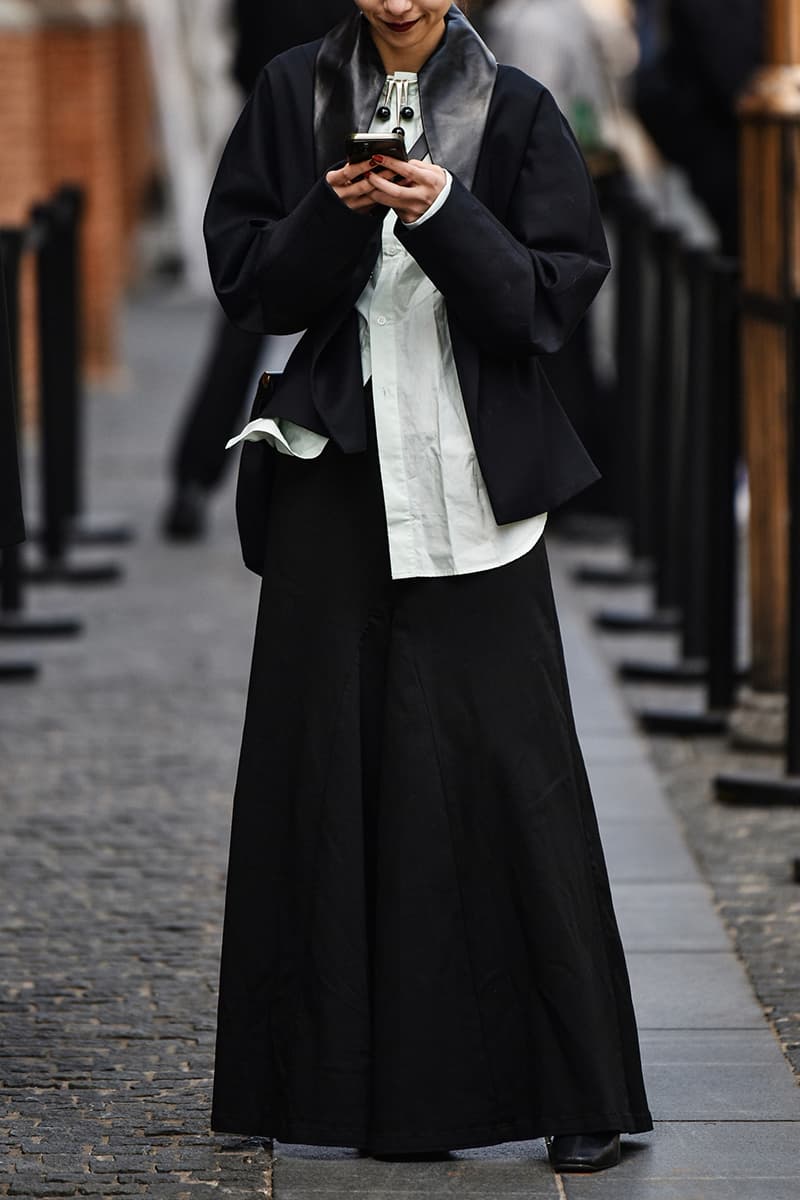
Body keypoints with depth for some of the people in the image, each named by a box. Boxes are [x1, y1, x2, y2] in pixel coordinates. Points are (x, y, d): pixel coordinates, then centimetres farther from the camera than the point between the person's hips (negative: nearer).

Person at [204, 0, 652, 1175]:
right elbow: (244, 279, 4)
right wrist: (335, 214, -15)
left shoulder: (515, 110, 2)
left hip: (473, 483, -2)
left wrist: (443, 215, -18)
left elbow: (556, 295, -3)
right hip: (334, 471, 2)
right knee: (329, 763, 2)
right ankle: (346, 1073, 9)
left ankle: (579, 1090, -1)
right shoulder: (294, 95, 7)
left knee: (510, 764, -5)